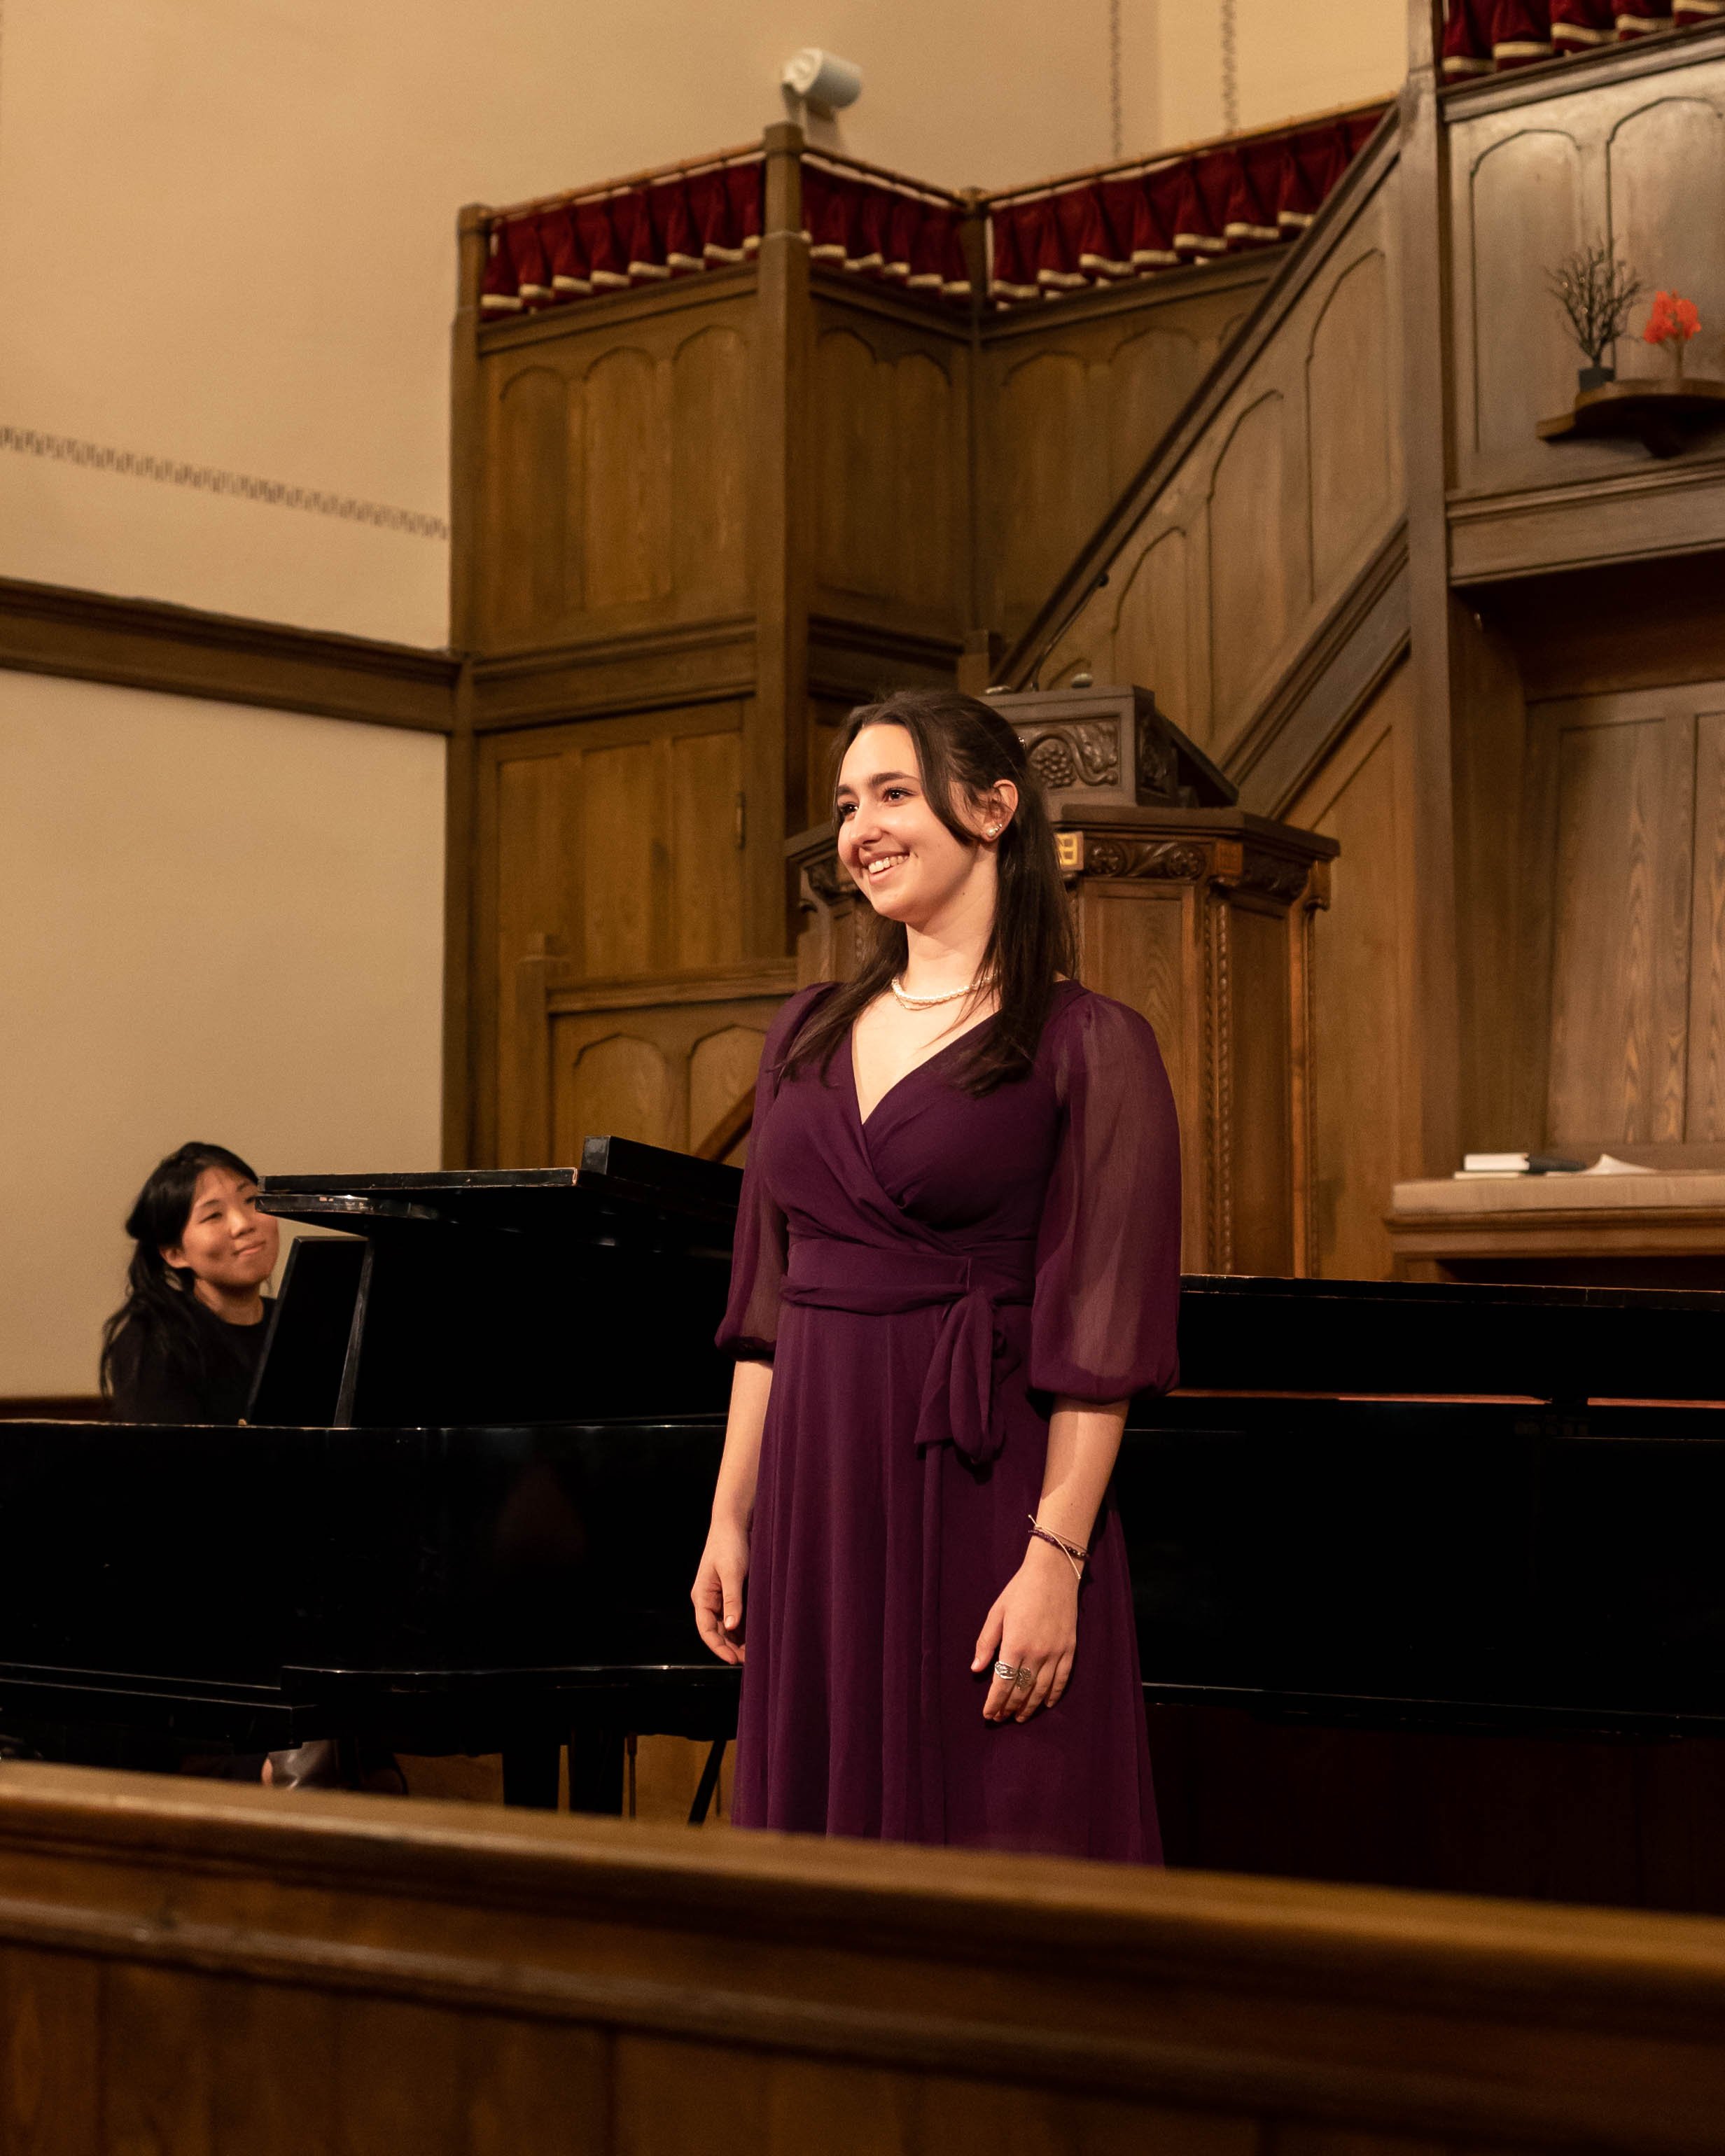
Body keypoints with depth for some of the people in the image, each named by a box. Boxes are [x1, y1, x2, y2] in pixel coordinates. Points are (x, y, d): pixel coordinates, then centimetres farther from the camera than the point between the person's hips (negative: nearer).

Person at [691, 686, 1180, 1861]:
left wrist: (1055, 1560, -16)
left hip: (981, 1498, -6)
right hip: (819, 1497, 6)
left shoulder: (1090, 1045, -6)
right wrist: (732, 1516, 10)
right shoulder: (811, 1032, 13)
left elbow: (1099, 1333, -11)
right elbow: (767, 1300, 14)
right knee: (832, 1838, 12)